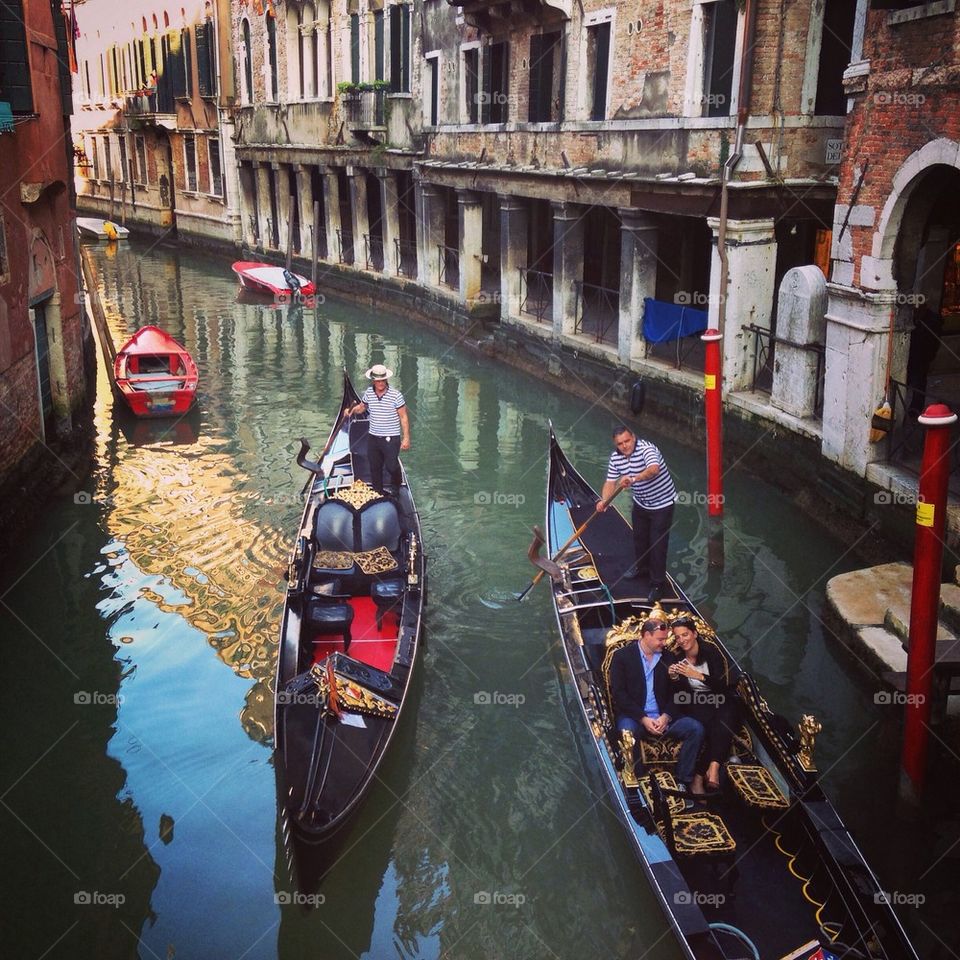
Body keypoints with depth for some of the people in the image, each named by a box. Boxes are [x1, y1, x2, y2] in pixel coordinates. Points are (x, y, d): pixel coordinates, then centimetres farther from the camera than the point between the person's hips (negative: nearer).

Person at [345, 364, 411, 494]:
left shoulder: (395, 395, -13)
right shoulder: (368, 393, 0)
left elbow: (403, 417, -9)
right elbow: (361, 407, 18)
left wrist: (406, 438, -11)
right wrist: (352, 410, -5)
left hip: (391, 438, -5)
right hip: (373, 438, 5)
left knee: (391, 466, -9)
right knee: (375, 468, 13)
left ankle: (396, 490, 20)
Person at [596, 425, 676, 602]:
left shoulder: (647, 448, -29)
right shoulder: (615, 458, -7)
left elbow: (654, 469, -49)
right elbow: (610, 482, -6)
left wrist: (634, 478, -64)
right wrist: (604, 501, -25)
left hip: (662, 504, -7)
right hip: (640, 504, 7)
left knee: (657, 543, -3)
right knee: (639, 538, 22)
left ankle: (657, 584, 7)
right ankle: (642, 568, 46)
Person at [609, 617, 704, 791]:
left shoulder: (667, 658, 14)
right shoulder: (622, 656, 2)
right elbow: (618, 693, -7)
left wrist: (666, 717, -9)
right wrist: (643, 719, -16)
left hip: (663, 717, 4)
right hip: (634, 716, -4)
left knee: (696, 728, -19)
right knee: (627, 731, -37)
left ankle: (682, 782, -13)